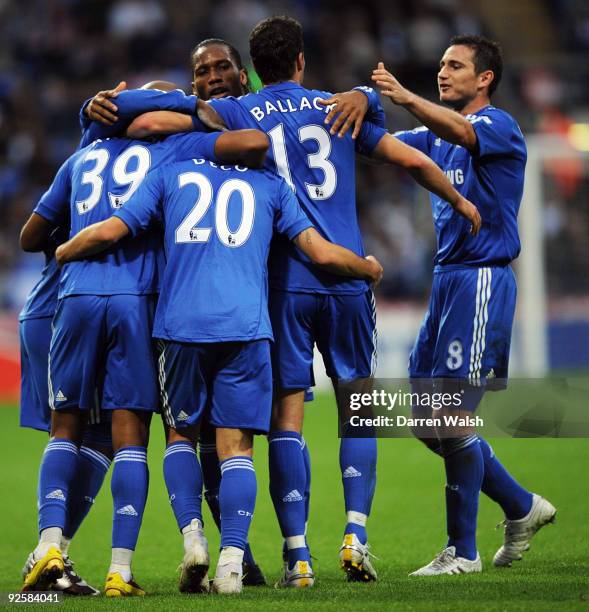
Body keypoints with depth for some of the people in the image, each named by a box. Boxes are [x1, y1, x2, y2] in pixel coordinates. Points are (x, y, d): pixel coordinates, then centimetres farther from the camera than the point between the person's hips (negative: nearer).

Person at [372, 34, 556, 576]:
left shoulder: (499, 126, -9)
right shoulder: (439, 136, 19)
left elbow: (461, 131, -31)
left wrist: (406, 98, -48)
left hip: (482, 281, -9)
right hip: (447, 281, 9)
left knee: (454, 418, -10)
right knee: (427, 419, 9)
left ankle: (463, 551, -2)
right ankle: (522, 507, 22)